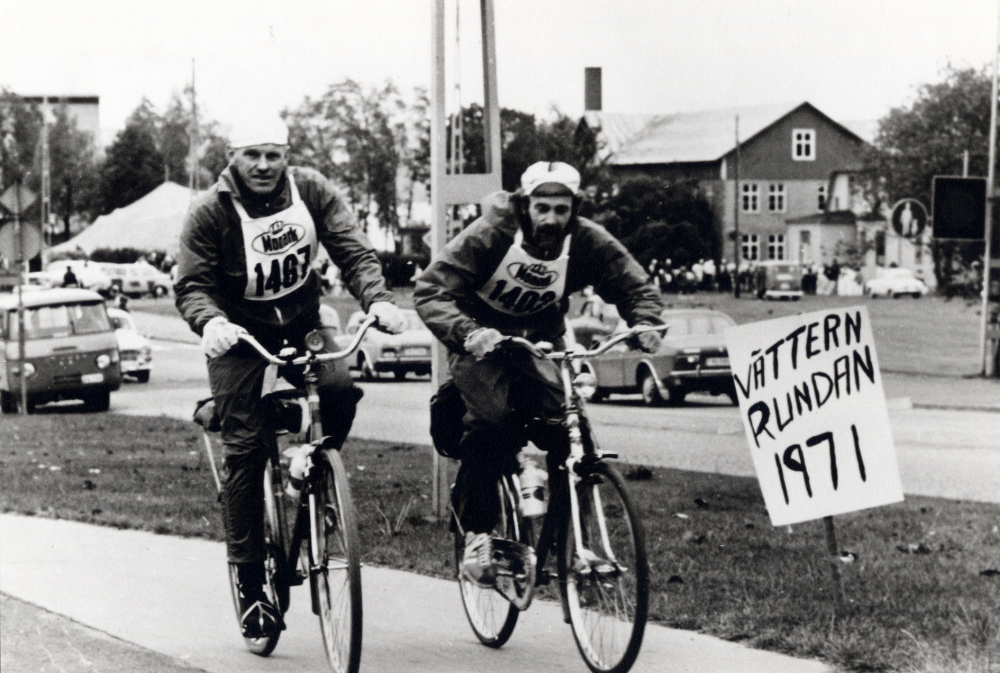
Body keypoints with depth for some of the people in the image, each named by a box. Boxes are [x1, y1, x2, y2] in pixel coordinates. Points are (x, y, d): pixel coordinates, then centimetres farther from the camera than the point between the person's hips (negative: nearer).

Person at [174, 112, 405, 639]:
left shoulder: (311, 191, -7)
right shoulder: (209, 213, -14)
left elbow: (353, 251, -11)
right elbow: (191, 285, -16)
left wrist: (377, 299, -30)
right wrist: (209, 321, -39)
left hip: (303, 326, 2)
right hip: (240, 337, -2)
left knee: (340, 386, -29)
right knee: (245, 451, -10)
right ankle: (250, 586, -4)